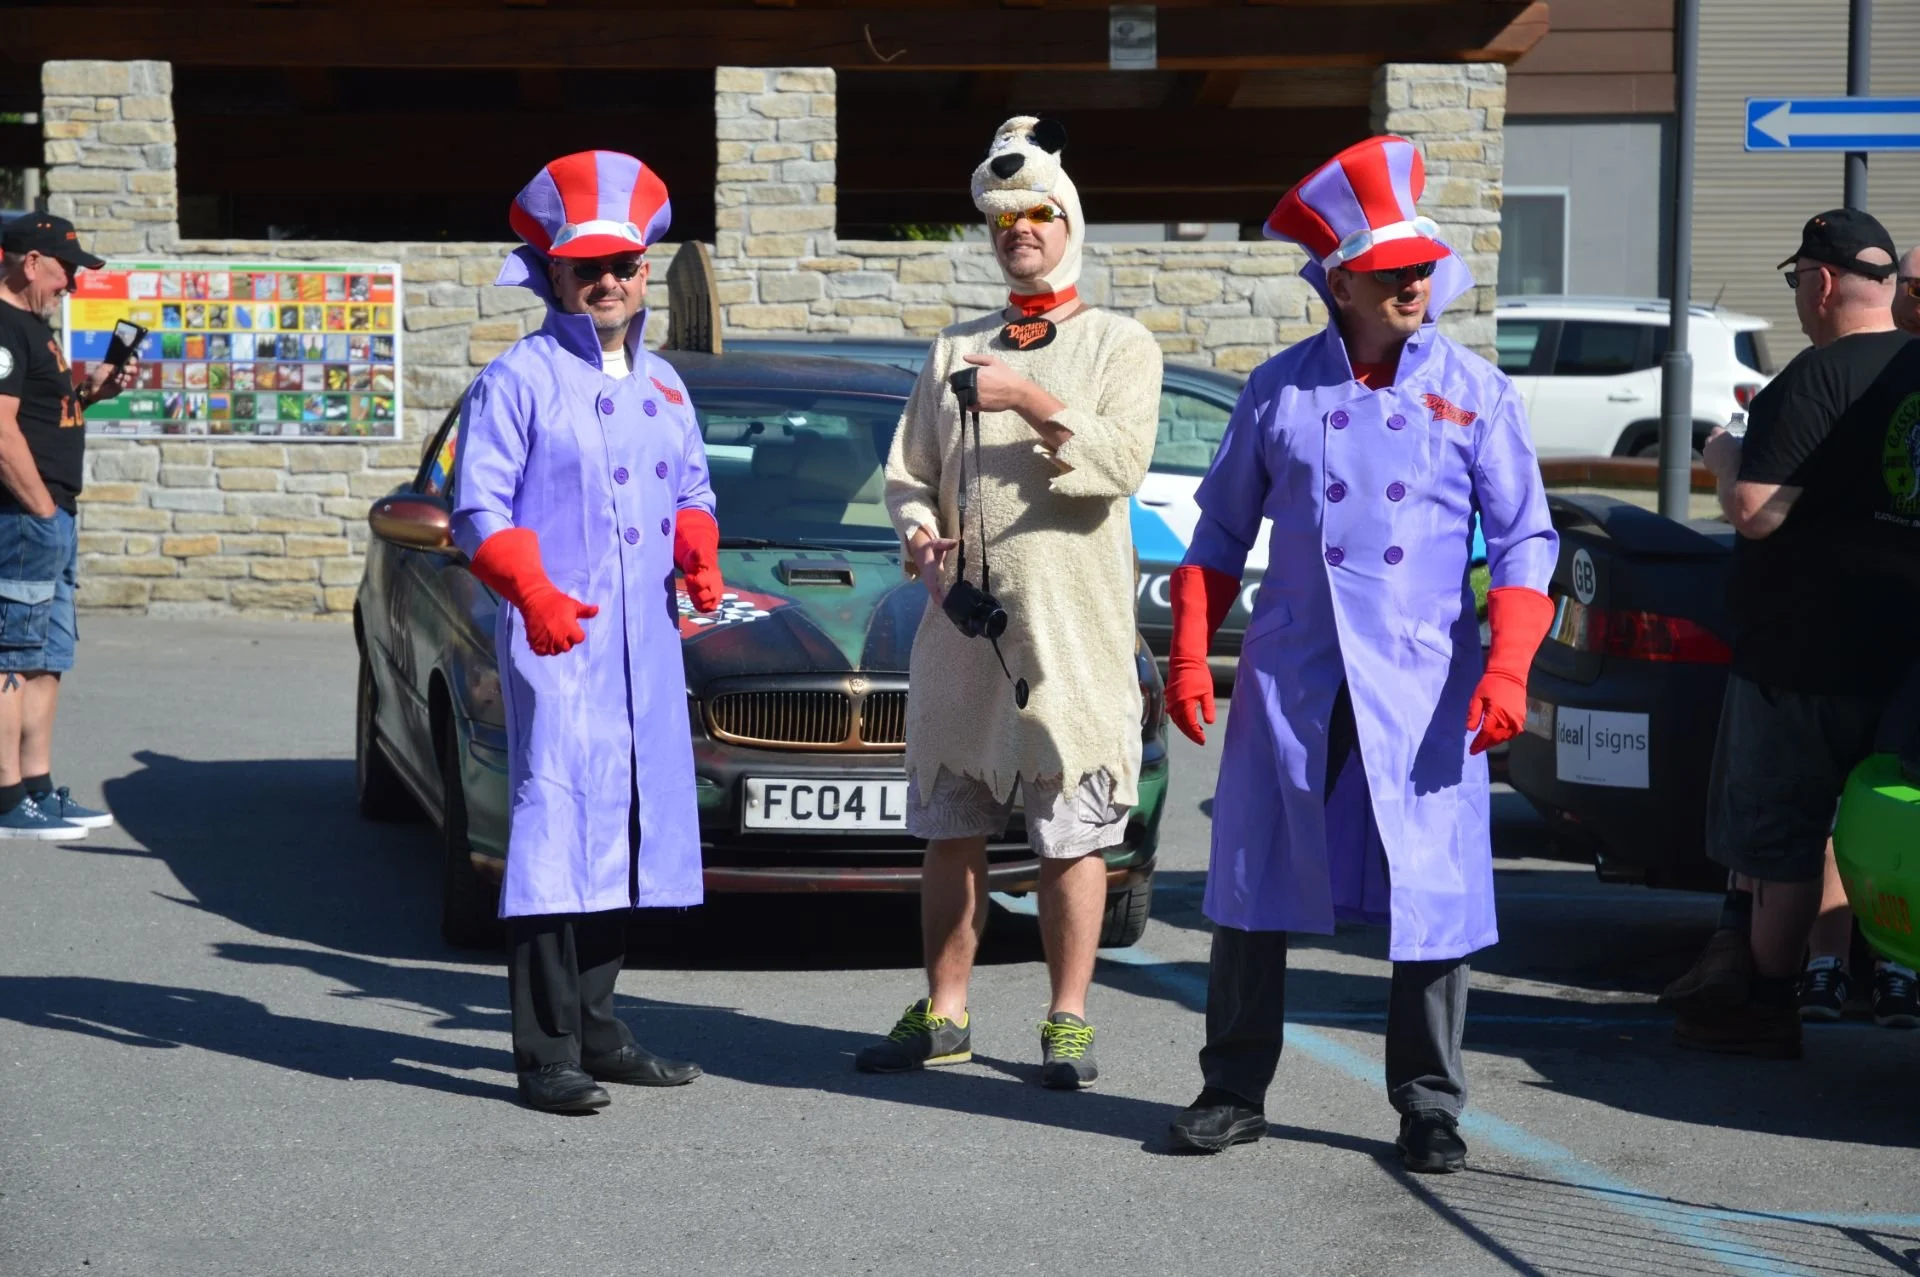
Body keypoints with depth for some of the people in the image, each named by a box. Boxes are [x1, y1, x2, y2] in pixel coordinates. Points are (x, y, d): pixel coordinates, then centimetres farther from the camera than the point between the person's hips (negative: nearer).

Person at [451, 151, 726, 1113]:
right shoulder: (519, 380, -2)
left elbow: (690, 490, 26)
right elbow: (479, 507, -7)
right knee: (557, 825, -11)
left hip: (647, 637, 7)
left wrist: (698, 554, 4)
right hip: (554, 636, -7)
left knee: (625, 822, 11)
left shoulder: (662, 383, 19)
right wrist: (532, 589, -22)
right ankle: (548, 1056, -10)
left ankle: (596, 1031, 22)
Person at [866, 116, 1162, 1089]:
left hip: (1070, 624, -4)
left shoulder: (1120, 346, 4)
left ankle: (1068, 1021, 7)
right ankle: (944, 1016, 17)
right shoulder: (954, 351, 17)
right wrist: (921, 536, -4)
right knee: (951, 833, 8)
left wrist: (1035, 403, -17)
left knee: (1071, 837, -2)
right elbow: (908, 471, 16)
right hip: (960, 622, 4)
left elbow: (1121, 463, -10)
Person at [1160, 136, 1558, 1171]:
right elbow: (1221, 534, 13)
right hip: (1289, 679, 1)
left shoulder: (1475, 392, 3)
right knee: (1253, 890, 4)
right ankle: (1234, 1090, 17)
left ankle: (1428, 1107, 12)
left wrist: (1507, 668, -9)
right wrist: (1189, 657, 5)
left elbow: (1522, 541, 3)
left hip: (1423, 685, -1)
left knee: (1431, 893, -1)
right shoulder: (1280, 389, 6)